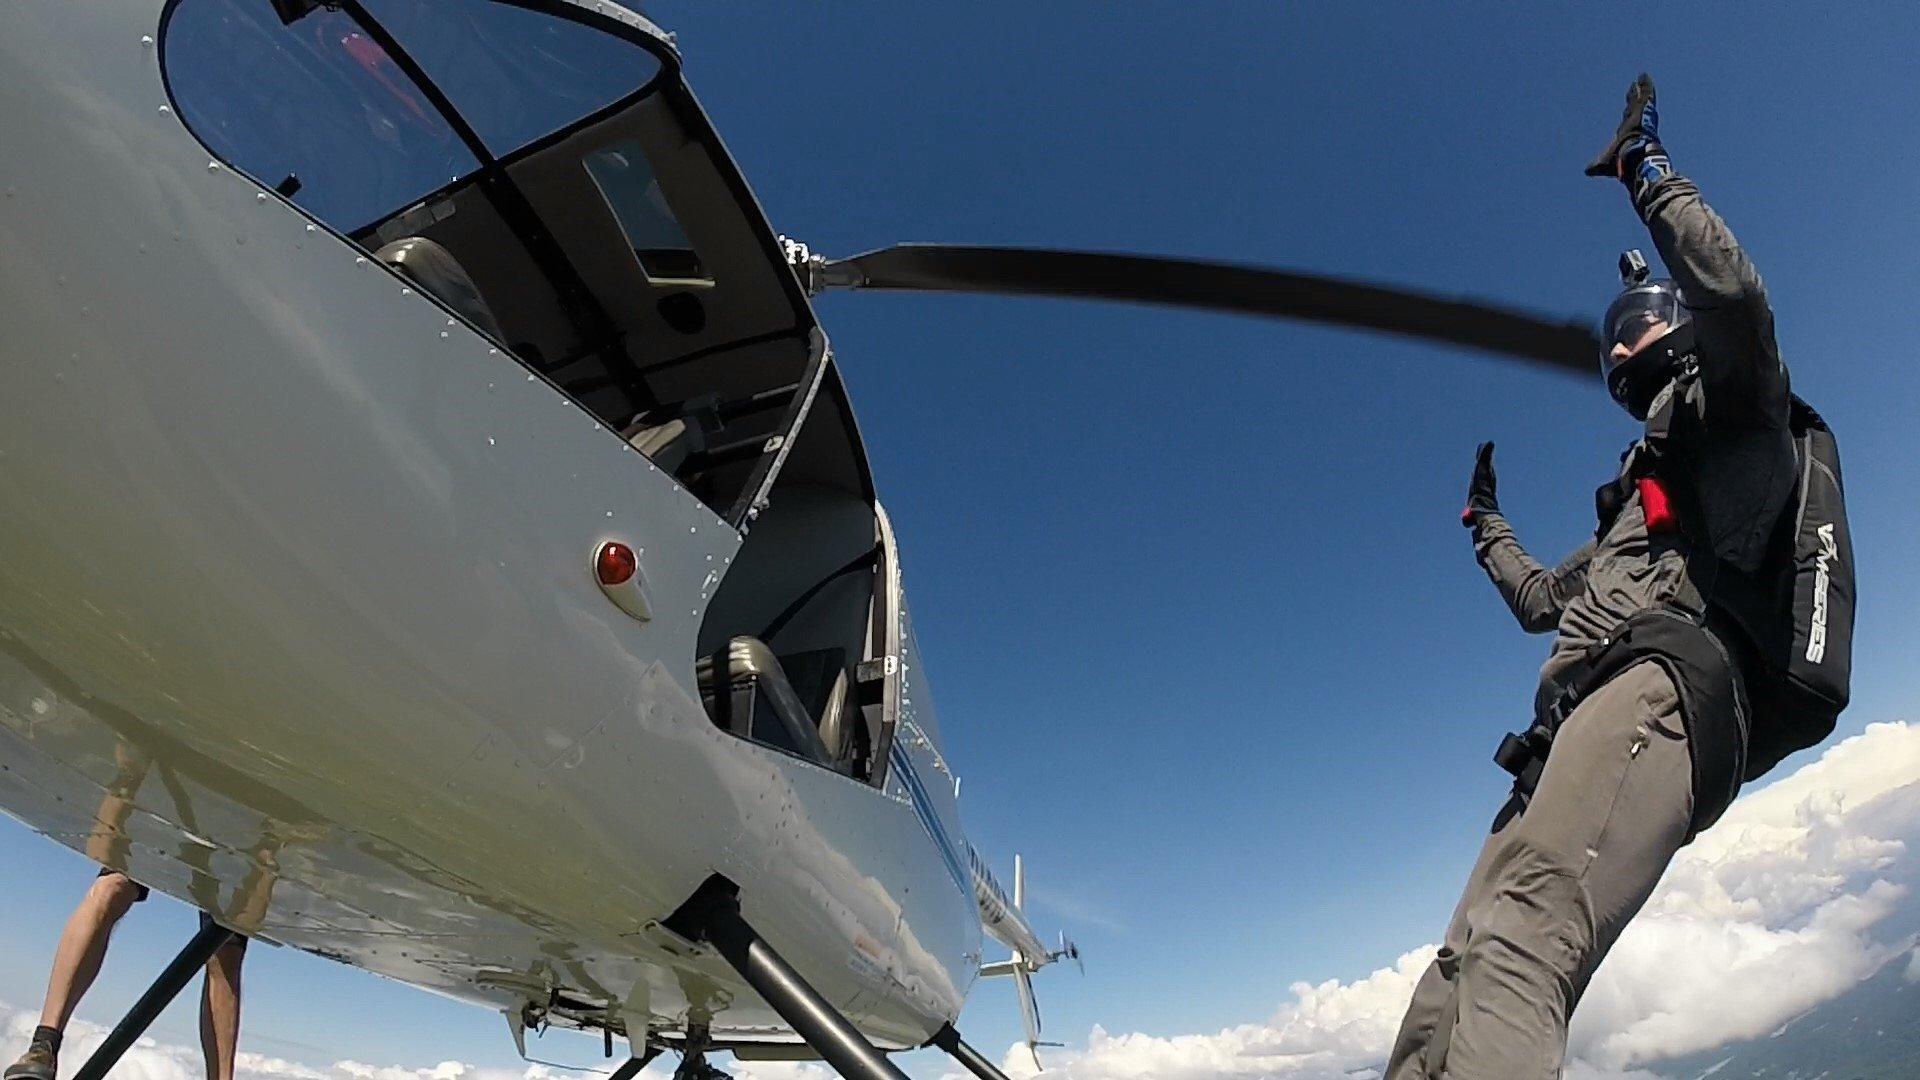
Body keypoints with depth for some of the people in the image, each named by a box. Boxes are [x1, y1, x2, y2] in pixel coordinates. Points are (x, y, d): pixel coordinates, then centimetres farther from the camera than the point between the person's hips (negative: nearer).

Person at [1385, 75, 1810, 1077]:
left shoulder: (1735, 404, 19)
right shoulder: (1642, 495, 41)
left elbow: (1731, 288, -4)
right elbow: (1540, 600, 49)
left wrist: (1645, 168, 7)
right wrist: (1487, 524, 60)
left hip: (1658, 684, -9)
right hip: (1574, 735, 9)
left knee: (1517, 948, -32)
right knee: (1461, 970, -4)